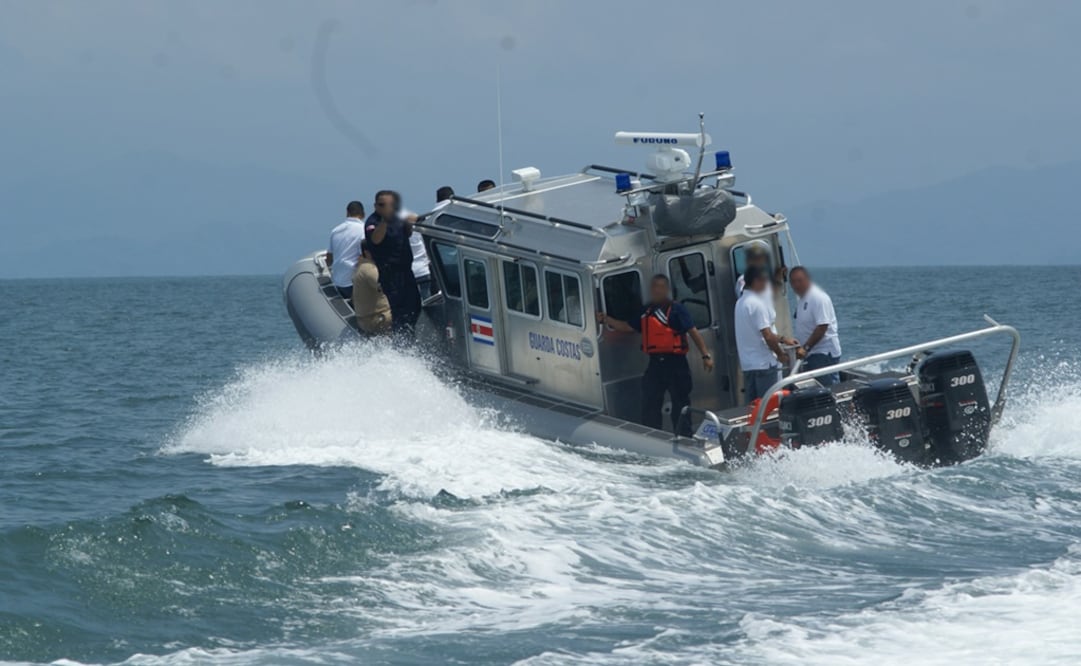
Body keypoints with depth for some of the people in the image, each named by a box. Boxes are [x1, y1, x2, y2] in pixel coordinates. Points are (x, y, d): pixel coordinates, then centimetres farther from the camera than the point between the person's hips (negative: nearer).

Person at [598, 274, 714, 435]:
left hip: (675, 363, -6)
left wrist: (706, 355, -17)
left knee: (680, 404, 1)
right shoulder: (646, 312, 14)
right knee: (650, 404, 9)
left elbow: (693, 332, -10)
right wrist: (606, 319, 10)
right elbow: (627, 327, 20)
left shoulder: (677, 310, -6)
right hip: (655, 363, 6)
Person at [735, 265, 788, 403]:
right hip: (763, 363, -9)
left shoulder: (741, 302, 14)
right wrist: (781, 354, -5)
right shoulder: (757, 304, -15)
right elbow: (767, 336, -19)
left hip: (747, 364, 9)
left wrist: (781, 339, 19)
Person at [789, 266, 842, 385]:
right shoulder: (803, 299, 15)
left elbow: (822, 327, -21)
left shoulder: (819, 298, -15)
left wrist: (806, 348, -22)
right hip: (811, 354, 10)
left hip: (824, 353, -10)